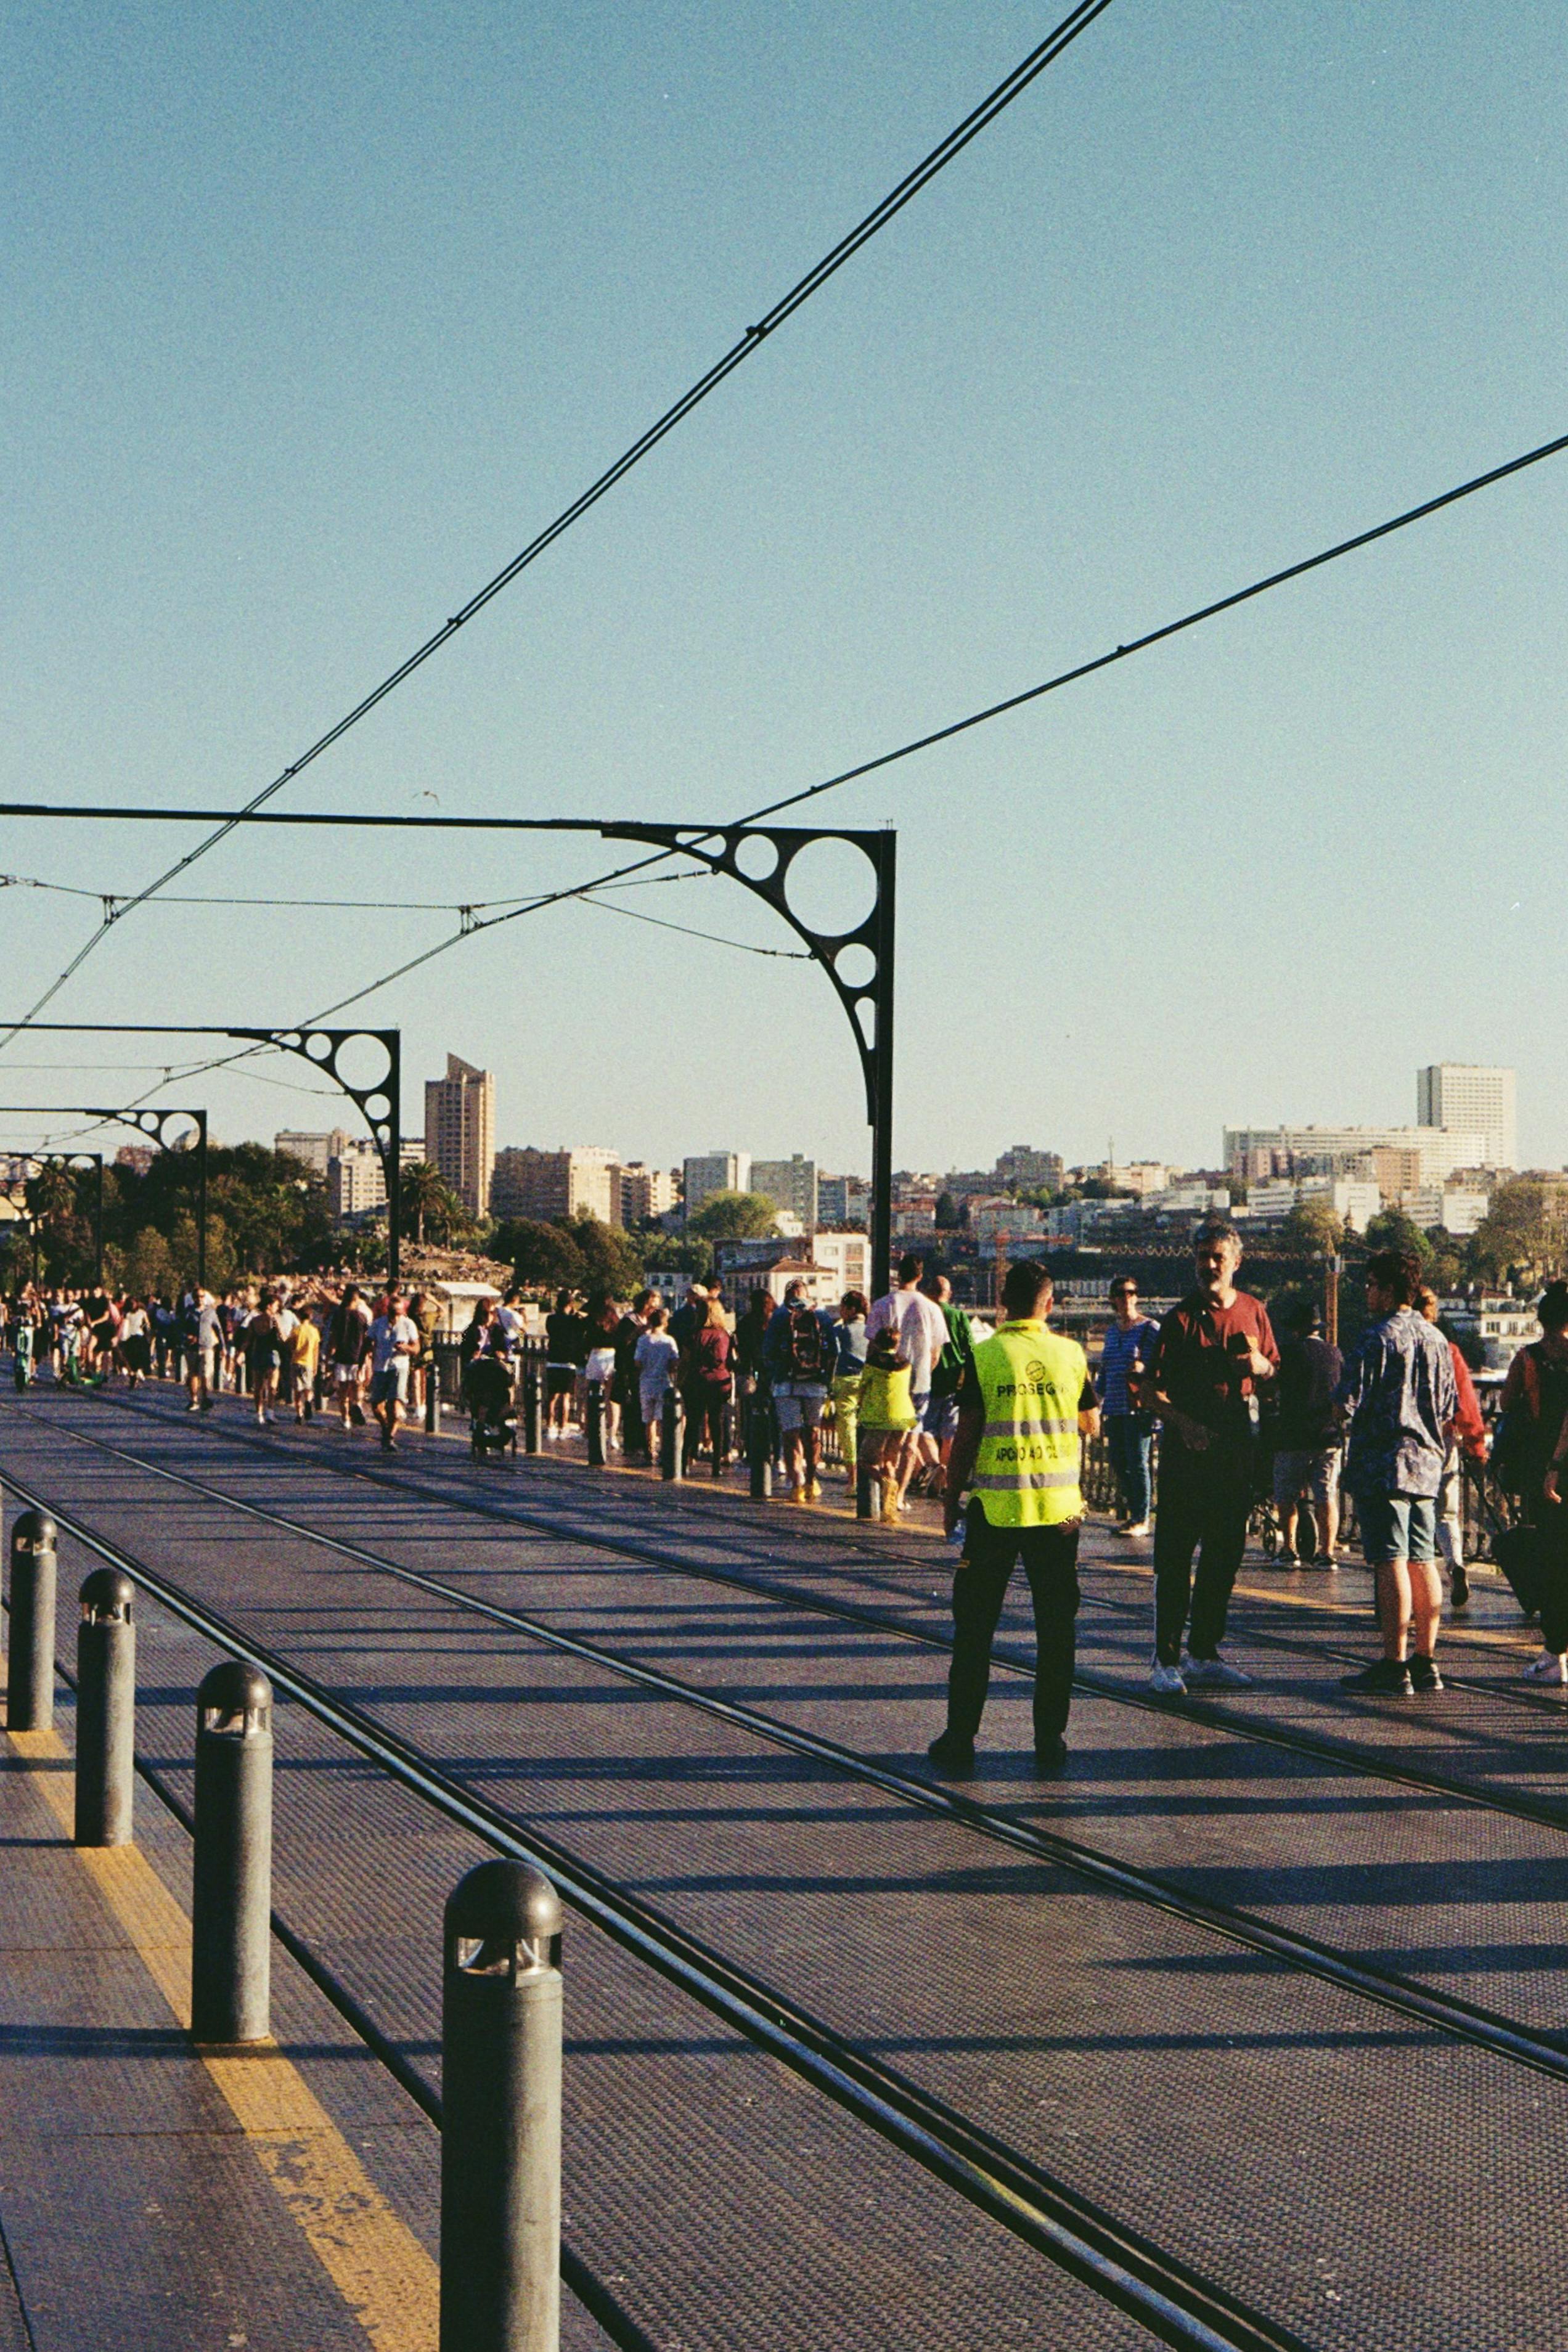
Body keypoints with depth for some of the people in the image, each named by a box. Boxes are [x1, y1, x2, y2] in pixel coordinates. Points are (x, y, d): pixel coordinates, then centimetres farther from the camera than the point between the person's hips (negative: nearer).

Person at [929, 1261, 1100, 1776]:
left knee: (974, 1627, 7)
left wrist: (952, 1498, 6)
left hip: (995, 1506, -1)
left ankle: (960, 1740, 6)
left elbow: (967, 1435, -5)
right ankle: (1050, 1741, 8)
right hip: (1059, 1505, 1)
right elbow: (1091, 1424, 11)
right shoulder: (1070, 1354, 0)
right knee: (1056, 1628, 8)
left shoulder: (984, 1356, -5)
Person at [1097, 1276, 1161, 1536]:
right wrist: (1099, 1399, 22)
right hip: (1114, 1408, 7)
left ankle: (1141, 1520, -2)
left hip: (1138, 1406, -7)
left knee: (1137, 1463, -7)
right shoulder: (1112, 1330, 18)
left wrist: (1144, 1368, -26)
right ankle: (1133, 1513, 16)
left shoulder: (1150, 1328, -3)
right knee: (1118, 1461, 6)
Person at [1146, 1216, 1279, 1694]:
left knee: (1225, 1550, 10)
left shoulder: (1253, 1312, 9)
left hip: (1237, 1444, 5)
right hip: (1187, 1443, -5)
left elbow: (1272, 1372, 19)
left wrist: (1258, 1365, -3)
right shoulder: (1181, 1318, -6)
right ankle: (1166, 1659, -3)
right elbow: (1155, 1388, -9)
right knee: (1175, 1552, -5)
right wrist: (1181, 1421, -24)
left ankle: (1205, 1651, 21)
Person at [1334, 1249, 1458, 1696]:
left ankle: (1395, 1666, -8)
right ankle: (1425, 1661, 13)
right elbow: (1449, 1409, 17)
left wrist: (1343, 1413, 8)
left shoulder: (1377, 1339, -11)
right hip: (1426, 1464, 8)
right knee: (1422, 1562, 10)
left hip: (1383, 1465, -8)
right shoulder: (1436, 1340, 12)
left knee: (1391, 1564, -8)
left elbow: (1348, 1404, -13)